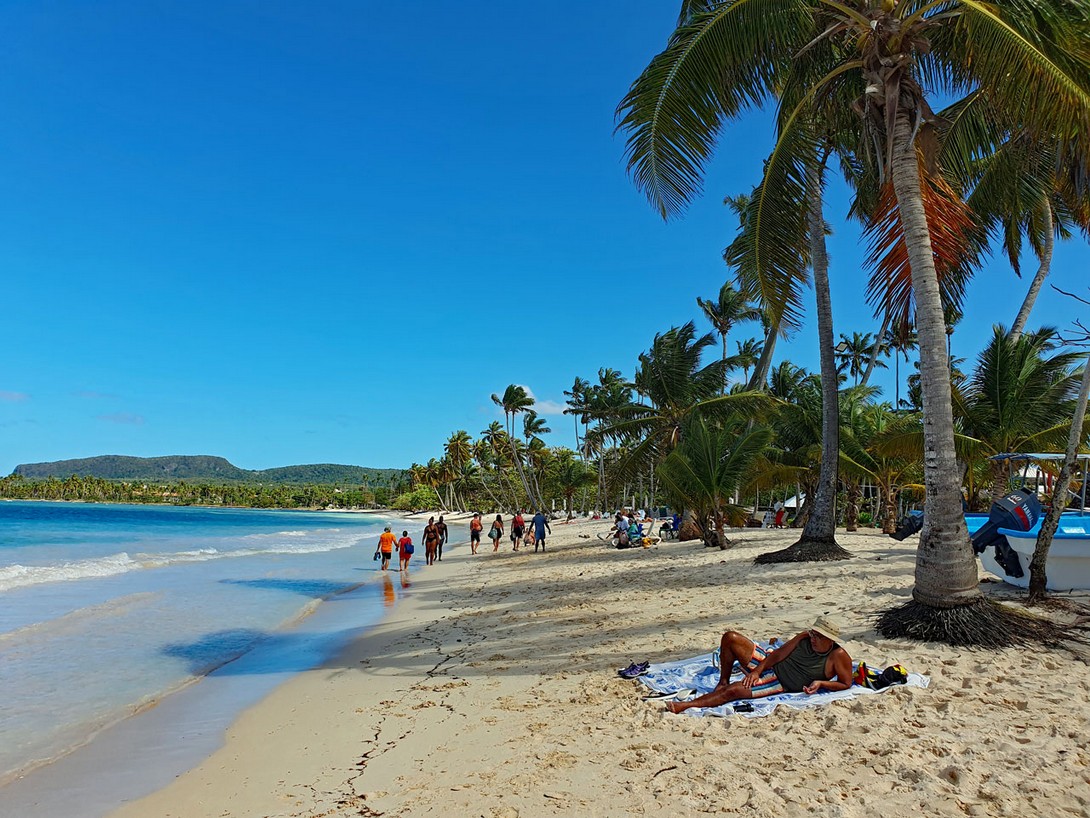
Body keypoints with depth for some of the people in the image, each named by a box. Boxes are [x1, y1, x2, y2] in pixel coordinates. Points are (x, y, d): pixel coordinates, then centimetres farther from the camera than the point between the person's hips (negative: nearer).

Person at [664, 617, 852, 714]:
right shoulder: (805, 637, 0)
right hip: (768, 664, 6)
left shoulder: (838, 657, -11)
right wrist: (757, 671, -10)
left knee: (734, 691, -27)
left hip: (780, 684, -6)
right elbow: (779, 653, 0)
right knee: (730, 637, -13)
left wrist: (821, 683, -21)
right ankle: (723, 682, 5)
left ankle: (685, 705, -24)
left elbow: (846, 684, -3)